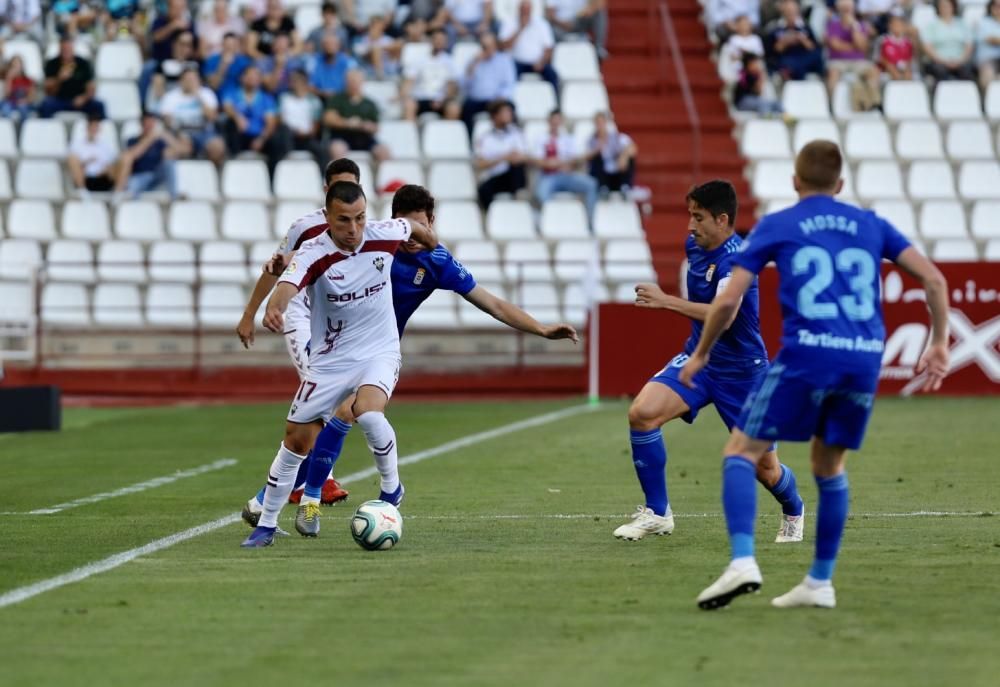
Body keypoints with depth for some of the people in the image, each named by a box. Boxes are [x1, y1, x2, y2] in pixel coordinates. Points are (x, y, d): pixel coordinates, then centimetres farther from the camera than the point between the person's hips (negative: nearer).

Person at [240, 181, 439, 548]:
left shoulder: (384, 235, -12)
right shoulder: (313, 253, -20)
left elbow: (412, 224, 12)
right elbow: (288, 284, -41)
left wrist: (434, 246, 32)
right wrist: (274, 308, -64)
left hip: (379, 352, 0)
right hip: (330, 359, 0)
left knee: (368, 412, -30)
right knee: (296, 438, 3)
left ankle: (391, 488, -4)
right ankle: (266, 524, 19)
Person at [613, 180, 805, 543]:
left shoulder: (735, 258, -23)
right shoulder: (694, 245, 0)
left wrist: (667, 301, -39)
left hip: (741, 370, -6)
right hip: (697, 358, 6)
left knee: (765, 468, 5)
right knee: (642, 412, -20)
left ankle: (793, 511, 41)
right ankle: (657, 513, -10)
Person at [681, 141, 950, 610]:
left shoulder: (775, 226, 10)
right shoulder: (871, 225, 18)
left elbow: (727, 301, 4)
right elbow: (933, 279, 12)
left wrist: (701, 355, 17)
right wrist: (939, 344, 18)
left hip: (807, 355, -4)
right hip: (865, 360, 4)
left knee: (741, 452, 4)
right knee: (829, 467, 21)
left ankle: (743, 561, -16)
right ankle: (820, 582, 21)